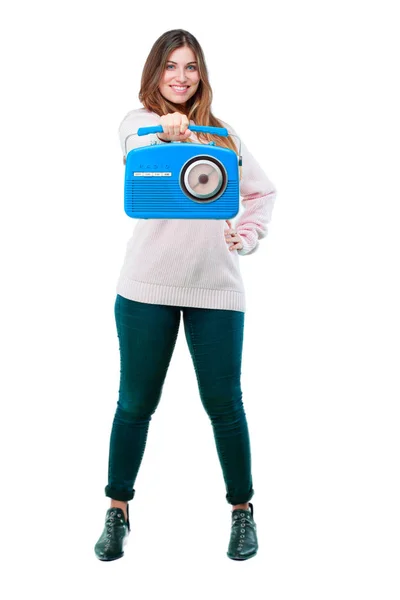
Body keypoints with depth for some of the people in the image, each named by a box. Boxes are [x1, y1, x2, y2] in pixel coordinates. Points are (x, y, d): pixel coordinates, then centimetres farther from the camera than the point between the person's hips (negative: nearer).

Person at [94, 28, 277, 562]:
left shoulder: (222, 132, 15)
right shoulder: (138, 122, 4)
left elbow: (263, 191, 24)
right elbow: (138, 161, -20)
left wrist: (249, 235, 6)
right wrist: (166, 133, -41)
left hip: (215, 287, 2)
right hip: (148, 285, -2)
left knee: (224, 403, 5)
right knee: (136, 401, 6)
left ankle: (242, 509, 23)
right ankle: (118, 512, 21)